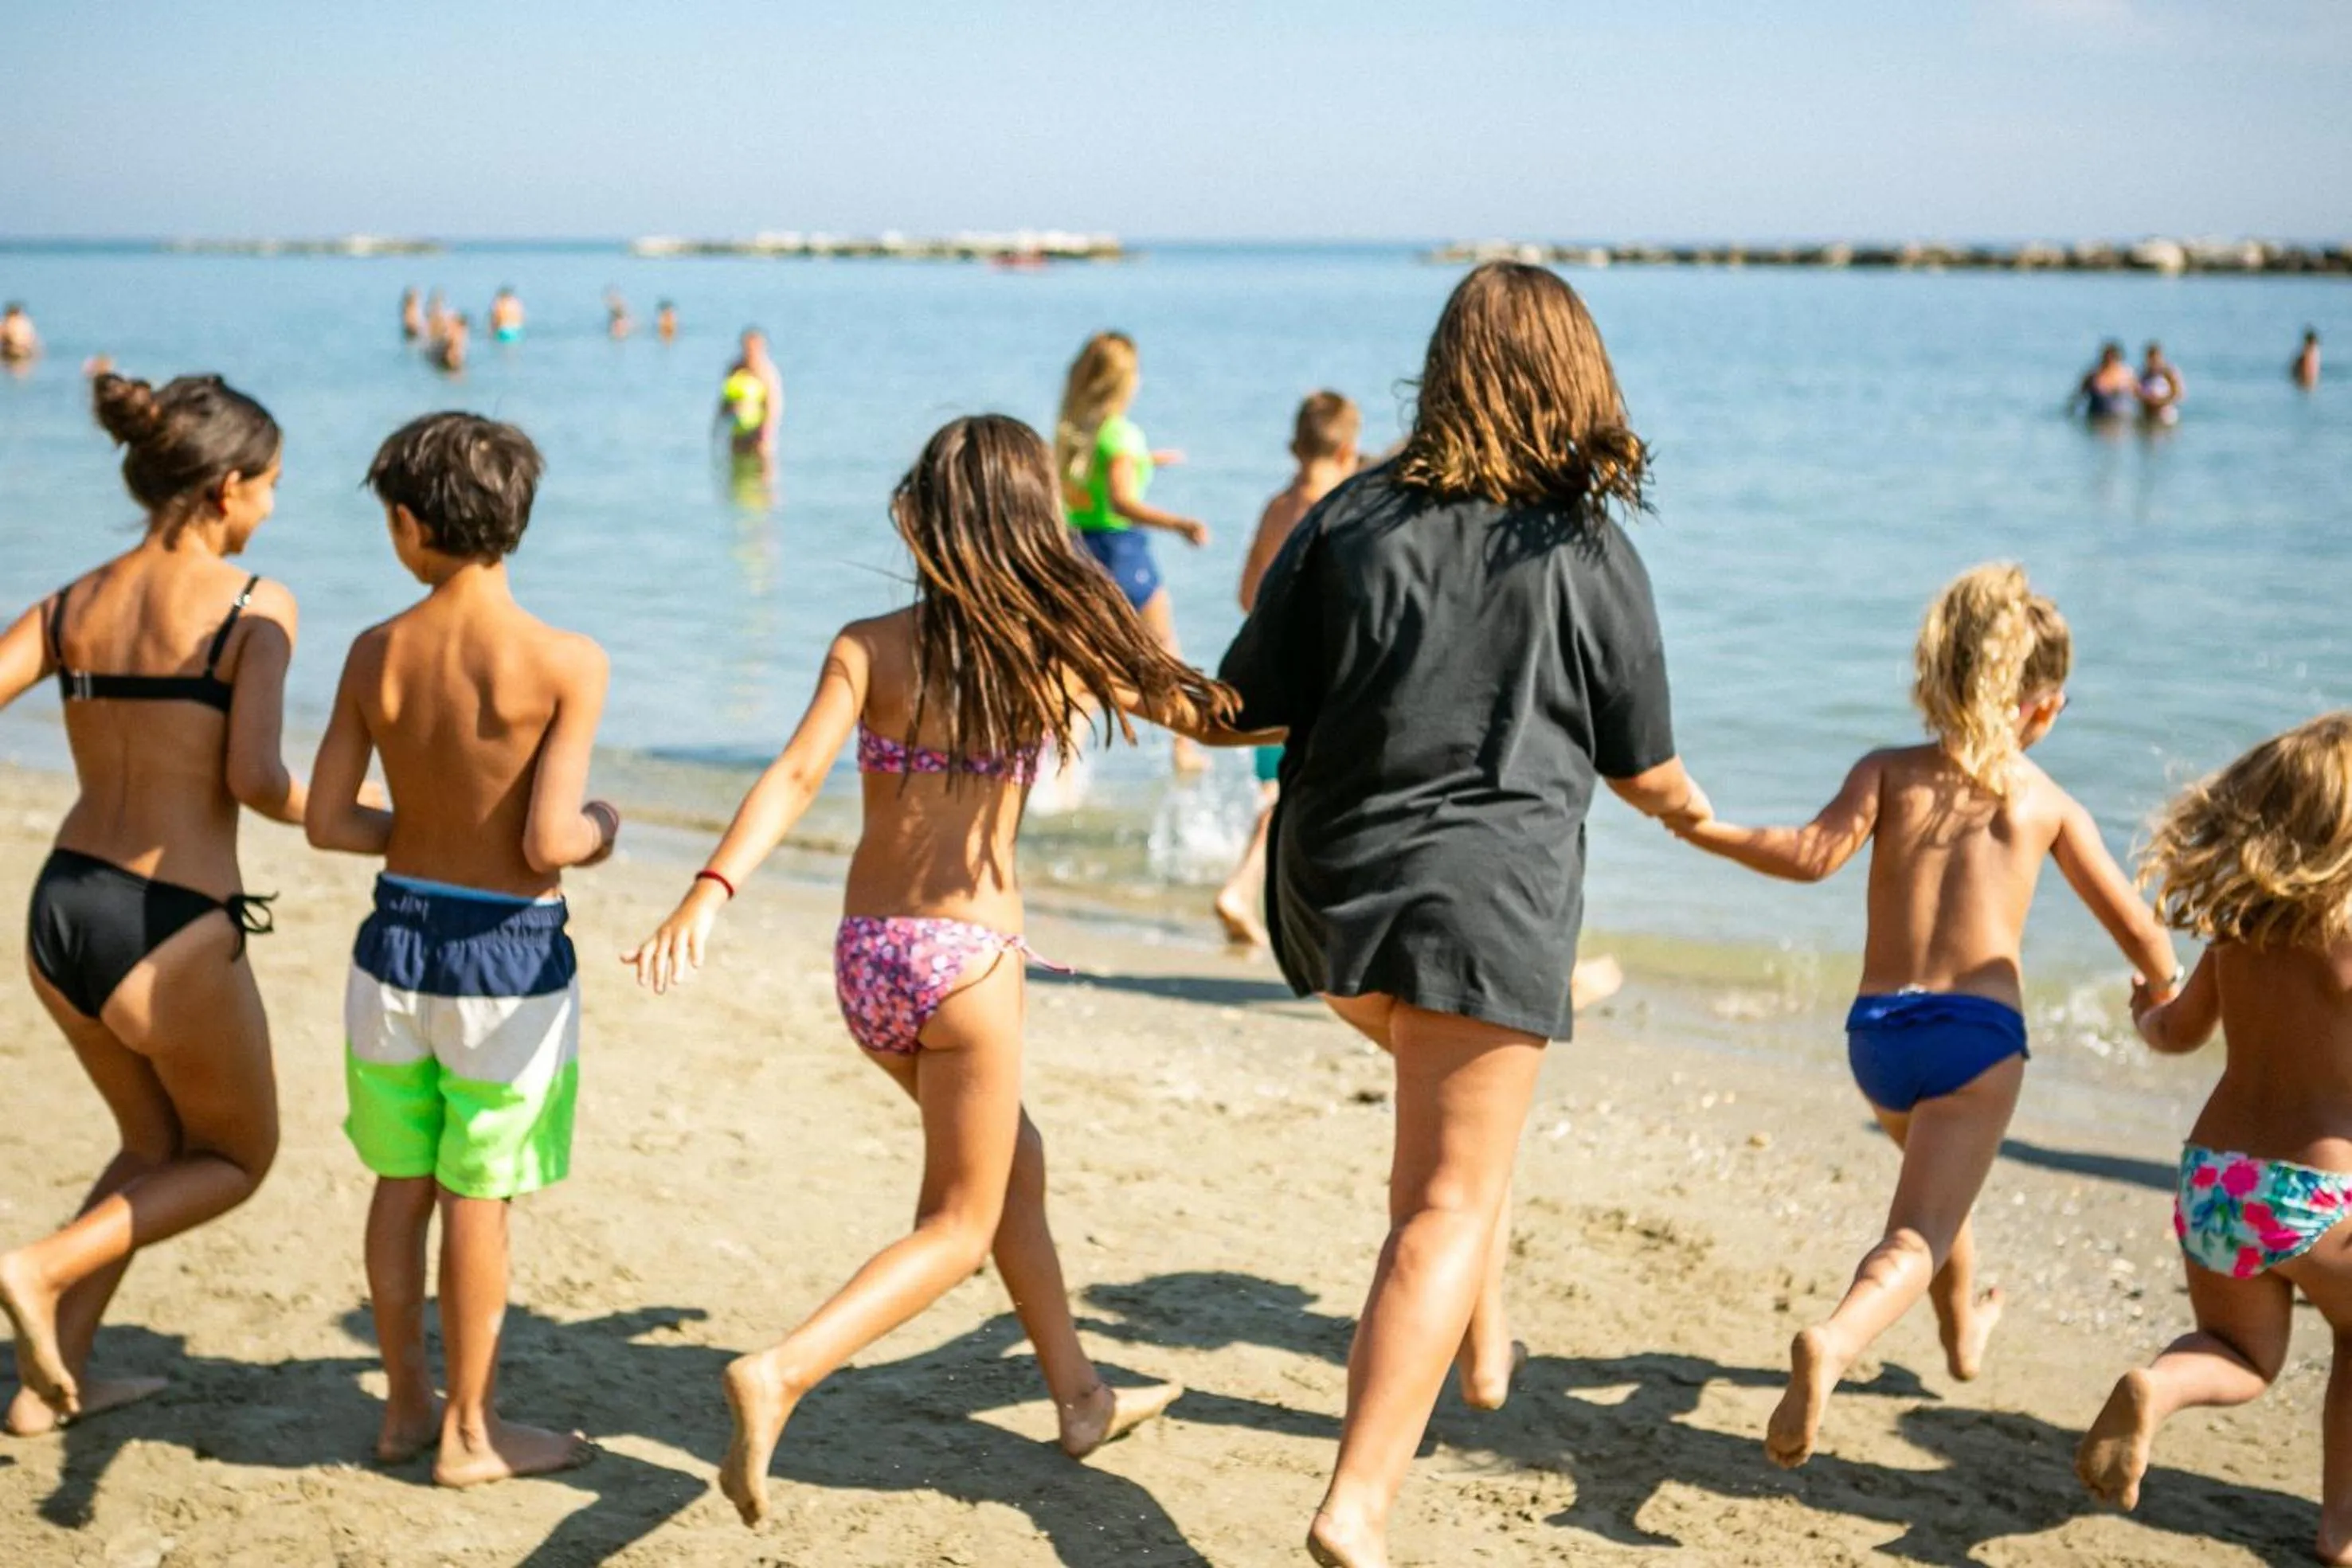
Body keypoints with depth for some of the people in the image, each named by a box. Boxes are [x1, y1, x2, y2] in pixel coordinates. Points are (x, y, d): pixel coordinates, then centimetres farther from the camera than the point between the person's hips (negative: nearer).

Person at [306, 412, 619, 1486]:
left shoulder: (377, 653, -4)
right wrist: (602, 828, 0)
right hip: (507, 958, -4)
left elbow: (327, 819, 0)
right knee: (478, 1198, 8)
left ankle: (404, 1405, 31)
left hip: (396, 941, 4)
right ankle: (469, 1432, 21)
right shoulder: (566, 663, -17)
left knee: (402, 1182, 17)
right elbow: (550, 845, -22)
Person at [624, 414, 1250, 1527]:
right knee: (959, 1225, 9)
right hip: (968, 957, -4)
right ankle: (781, 1373, -14)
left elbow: (797, 776, -17)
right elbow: (1209, 716, 6)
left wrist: (711, 891, -26)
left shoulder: (868, 648, -2)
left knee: (1012, 1161, 25)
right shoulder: (1056, 645, -5)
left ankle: (1080, 1395, 37)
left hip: (865, 957, 4)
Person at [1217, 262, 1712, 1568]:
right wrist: (1694, 811, 32)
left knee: (1447, 1094, 33)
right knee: (1449, 1201, 1)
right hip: (1490, 891, -3)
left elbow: (1246, 705, 0)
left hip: (1332, 886, 4)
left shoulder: (1353, 518, 1)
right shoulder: (1592, 555, -1)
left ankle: (1483, 1339, 38)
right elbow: (1641, 768, 8)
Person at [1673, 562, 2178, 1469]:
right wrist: (2166, 996, 28)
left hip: (1878, 1026, 4)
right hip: (1979, 1029, -3)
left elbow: (1814, 853, -12)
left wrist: (1702, 828, -4)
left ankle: (1964, 1327, 54)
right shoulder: (2049, 804, 6)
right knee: (1919, 1233, -10)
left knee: (1935, 1177, 32)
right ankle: (1834, 1345, -39)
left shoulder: (1889, 772, 7)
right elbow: (2139, 934, 7)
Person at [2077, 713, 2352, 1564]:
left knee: (2244, 1357, 23)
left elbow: (2178, 1033, 20)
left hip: (2211, 1175, 5)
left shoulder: (2237, 926, 2)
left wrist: (2149, 1011, 42)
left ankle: (2155, 1386, -9)